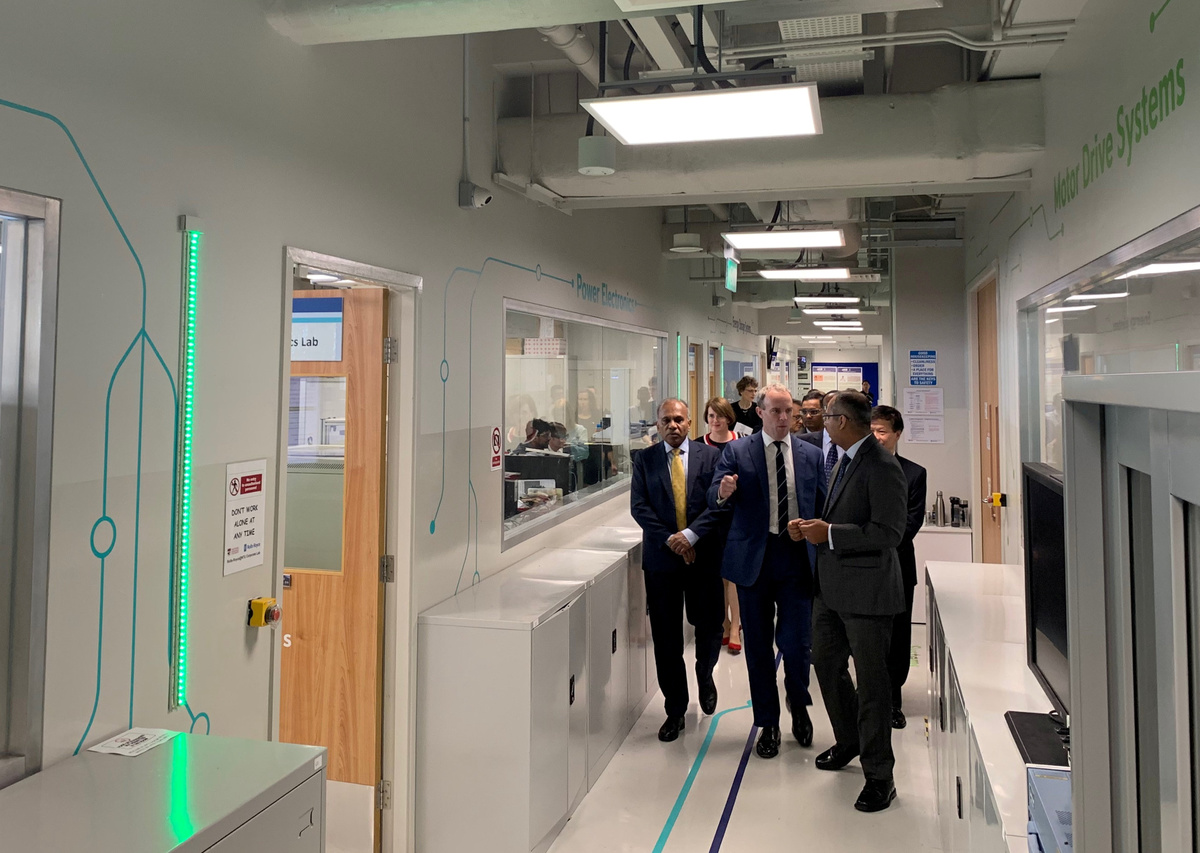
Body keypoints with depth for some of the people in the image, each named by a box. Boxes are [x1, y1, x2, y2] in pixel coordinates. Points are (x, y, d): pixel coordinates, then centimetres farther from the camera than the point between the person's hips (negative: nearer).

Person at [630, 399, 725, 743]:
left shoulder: (711, 455, 3)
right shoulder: (645, 460, 5)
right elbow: (639, 507, -2)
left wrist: (691, 534, -17)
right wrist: (670, 540, -13)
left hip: (704, 556, 0)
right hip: (661, 558, 1)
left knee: (710, 626, 6)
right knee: (666, 637, 4)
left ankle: (705, 675, 40)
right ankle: (675, 711, 18)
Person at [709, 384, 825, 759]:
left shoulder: (811, 454, 7)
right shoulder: (737, 452, 0)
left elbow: (822, 504, 10)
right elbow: (714, 498, -8)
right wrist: (723, 493, -31)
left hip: (797, 560, 0)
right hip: (753, 561, 0)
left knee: (797, 644, -5)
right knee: (758, 647, 9)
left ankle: (798, 705, 27)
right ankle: (768, 724, 26)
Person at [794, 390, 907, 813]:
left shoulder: (882, 467, -19)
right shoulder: (844, 460, 11)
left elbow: (888, 533, -24)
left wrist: (828, 534, -22)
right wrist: (813, 525, 4)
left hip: (867, 591, -9)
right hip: (832, 587, 10)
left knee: (871, 681, 2)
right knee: (826, 664, 20)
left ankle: (879, 776, 16)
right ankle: (848, 741, 42)